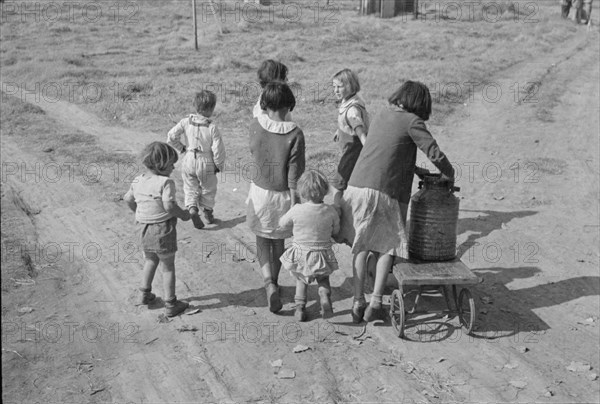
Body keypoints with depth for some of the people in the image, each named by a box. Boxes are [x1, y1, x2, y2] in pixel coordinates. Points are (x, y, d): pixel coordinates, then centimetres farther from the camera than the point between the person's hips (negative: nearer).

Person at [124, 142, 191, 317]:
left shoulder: (138, 181, 3)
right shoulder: (166, 182, -21)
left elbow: (128, 199, 15)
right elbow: (169, 205, -30)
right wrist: (183, 214, -13)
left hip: (144, 229, 6)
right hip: (163, 230, -6)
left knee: (150, 261, 28)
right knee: (168, 267, 7)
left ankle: (145, 294, 35)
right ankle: (170, 305, 15)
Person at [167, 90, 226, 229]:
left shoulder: (185, 122, -9)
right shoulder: (212, 128, -18)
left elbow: (171, 137, -8)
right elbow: (218, 149, -17)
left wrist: (181, 147, 8)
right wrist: (219, 165, -1)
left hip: (189, 161, 2)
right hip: (206, 163, -2)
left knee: (190, 188, 16)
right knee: (208, 188, 20)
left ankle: (192, 208, -6)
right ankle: (207, 212, 30)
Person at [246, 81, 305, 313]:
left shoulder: (256, 126, -11)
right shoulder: (294, 133, -18)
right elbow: (294, 174, -15)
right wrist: (294, 201, -8)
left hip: (259, 190, 1)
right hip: (283, 194, -1)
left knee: (262, 241, 17)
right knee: (278, 242, 20)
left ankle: (269, 285, -2)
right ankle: (273, 283, 35)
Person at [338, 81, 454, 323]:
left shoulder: (382, 116, 18)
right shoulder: (412, 122, -3)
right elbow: (435, 154, -7)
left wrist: (414, 170, 30)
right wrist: (450, 174, 12)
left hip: (357, 187, 6)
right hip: (384, 192, -6)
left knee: (361, 246, 14)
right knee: (388, 246, 11)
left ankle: (358, 303, 12)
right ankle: (375, 303, 4)